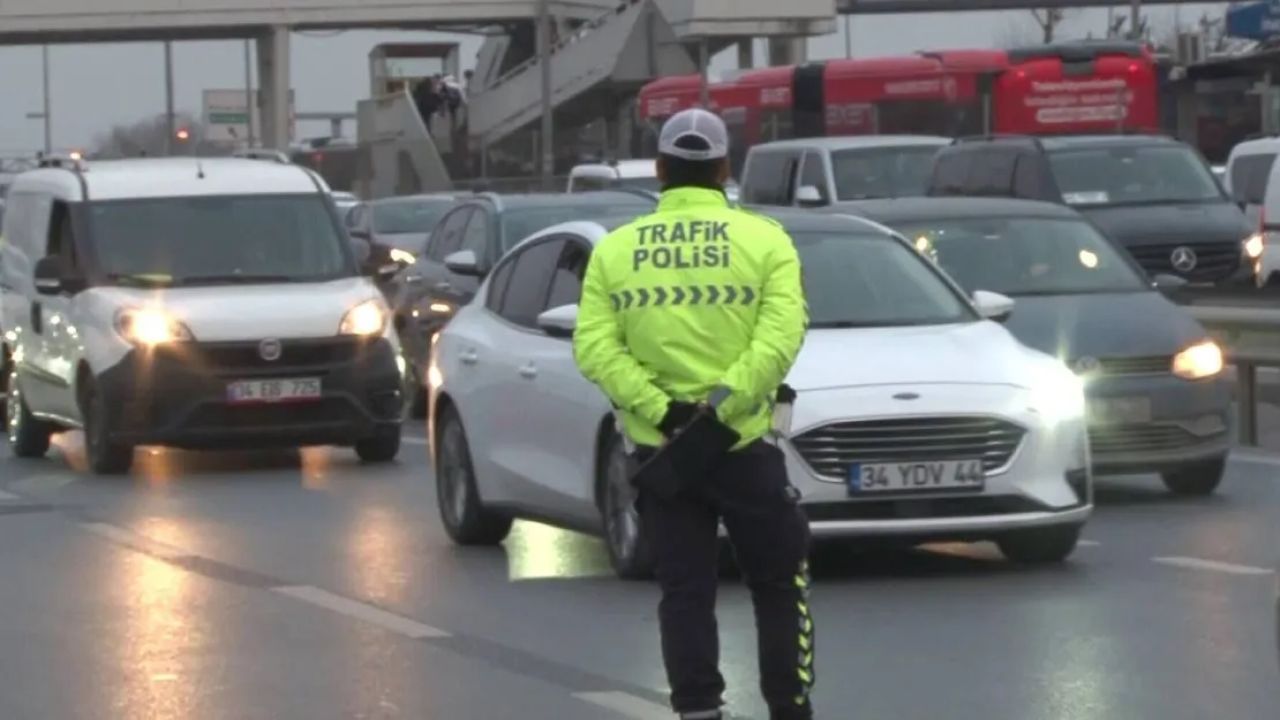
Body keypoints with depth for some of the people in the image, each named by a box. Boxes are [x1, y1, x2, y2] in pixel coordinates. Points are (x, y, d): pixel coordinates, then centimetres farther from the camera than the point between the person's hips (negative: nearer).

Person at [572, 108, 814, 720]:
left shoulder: (615, 250, 4)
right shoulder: (764, 240, -2)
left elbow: (594, 346, -7)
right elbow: (781, 336, -15)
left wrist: (657, 408, -13)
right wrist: (724, 402, -17)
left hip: (656, 444, 2)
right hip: (743, 445, -2)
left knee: (685, 592, 6)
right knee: (779, 584, 11)